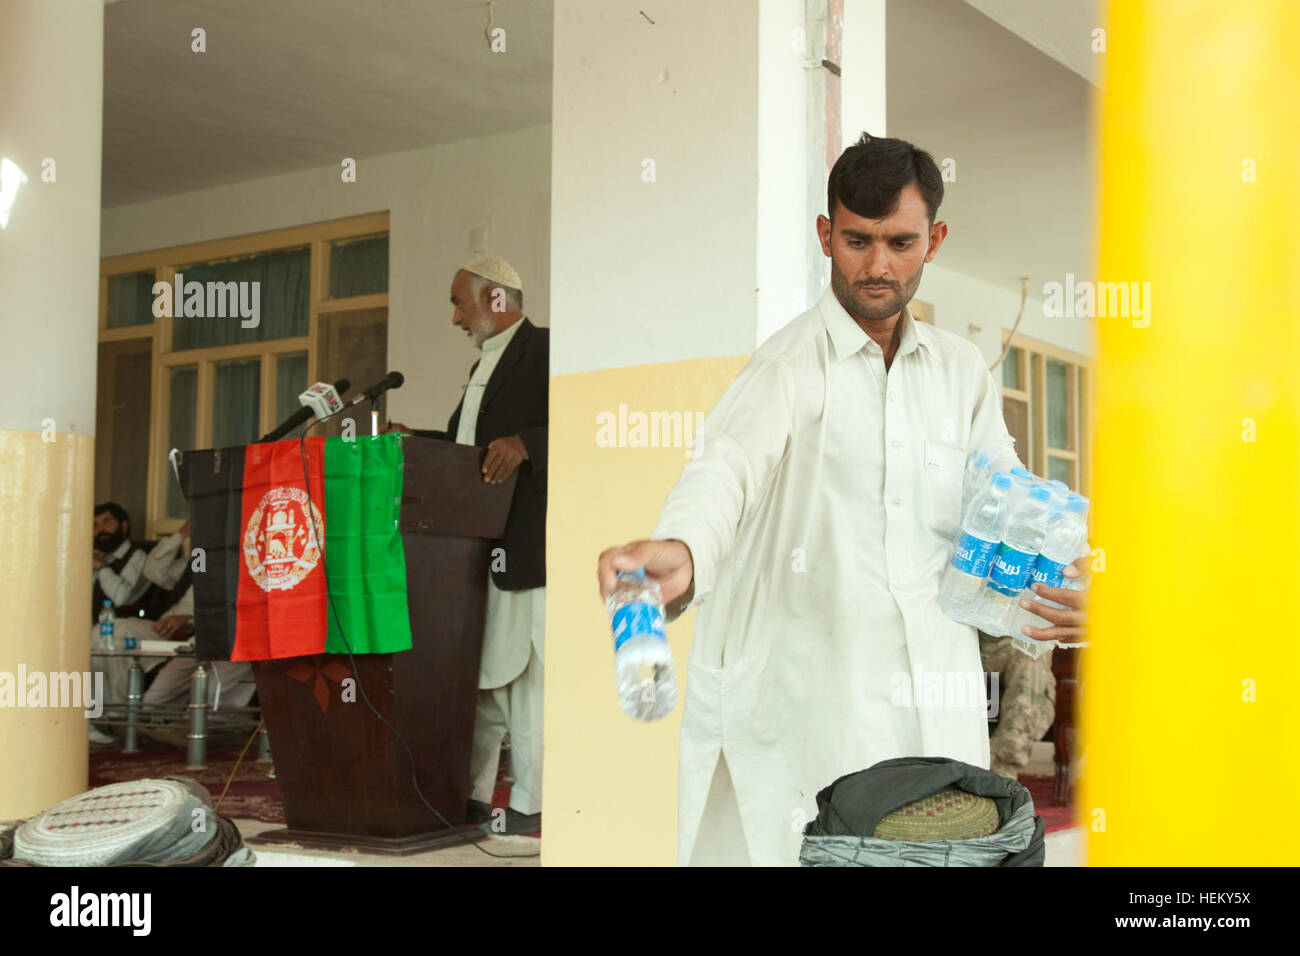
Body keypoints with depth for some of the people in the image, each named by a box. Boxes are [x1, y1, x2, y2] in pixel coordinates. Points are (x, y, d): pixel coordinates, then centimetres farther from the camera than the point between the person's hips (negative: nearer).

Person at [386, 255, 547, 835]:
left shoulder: (543, 351, -5)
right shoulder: (484, 367, 25)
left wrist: (524, 444, -28)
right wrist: (412, 441, 16)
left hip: (525, 545, -9)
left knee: (523, 674, -5)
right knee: (475, 673, 9)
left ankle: (529, 808, 1)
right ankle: (470, 798, 15)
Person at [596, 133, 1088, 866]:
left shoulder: (962, 372, 12)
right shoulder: (790, 366, -5)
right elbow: (730, 466, -25)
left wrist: (1058, 595, -8)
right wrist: (681, 552, -48)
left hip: (939, 713, 5)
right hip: (808, 711, -5)